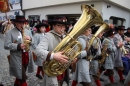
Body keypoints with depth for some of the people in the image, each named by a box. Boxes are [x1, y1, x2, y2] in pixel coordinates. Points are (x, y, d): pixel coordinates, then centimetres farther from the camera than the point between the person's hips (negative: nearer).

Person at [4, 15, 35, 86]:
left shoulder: (27, 31, 11)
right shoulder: (9, 33, -6)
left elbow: (32, 43, 13)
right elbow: (6, 45, -14)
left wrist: (30, 40, -10)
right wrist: (18, 46, -26)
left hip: (26, 56, 6)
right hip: (17, 58, -5)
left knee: (20, 75, 22)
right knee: (22, 77, -2)